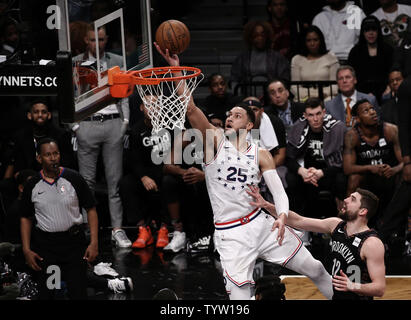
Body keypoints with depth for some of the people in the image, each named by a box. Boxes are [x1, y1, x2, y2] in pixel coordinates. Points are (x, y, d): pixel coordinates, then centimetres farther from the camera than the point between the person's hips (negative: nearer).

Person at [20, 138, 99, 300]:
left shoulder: (74, 179, -4)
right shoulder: (32, 185, 1)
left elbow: (91, 209, 1)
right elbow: (26, 218, 10)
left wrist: (94, 243, -7)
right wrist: (26, 250, 2)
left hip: (73, 241, -1)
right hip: (44, 244, 1)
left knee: (78, 293, -3)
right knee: (46, 292, 6)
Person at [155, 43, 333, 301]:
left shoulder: (261, 154, 5)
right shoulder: (214, 141, 1)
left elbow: (278, 189, -4)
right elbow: (191, 109, -12)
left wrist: (283, 215, -26)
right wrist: (177, 69, -22)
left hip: (260, 223, 2)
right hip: (230, 234, -2)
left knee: (315, 270, 7)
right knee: (239, 295, -11)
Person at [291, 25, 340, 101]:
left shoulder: (331, 58, 11)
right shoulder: (296, 60, 14)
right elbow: (294, 86, 7)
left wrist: (324, 94, -15)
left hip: (326, 98, 0)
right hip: (305, 98, 0)